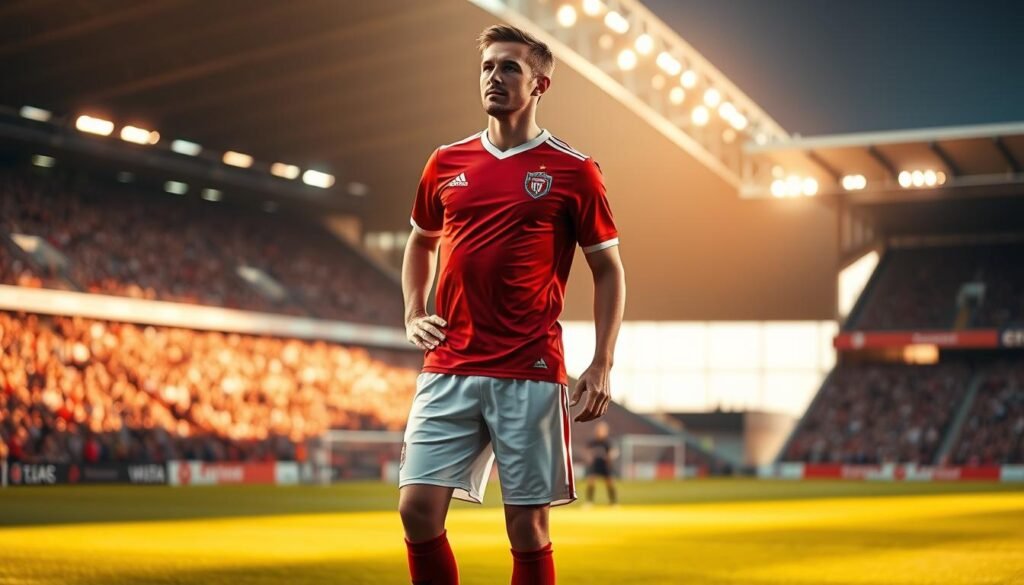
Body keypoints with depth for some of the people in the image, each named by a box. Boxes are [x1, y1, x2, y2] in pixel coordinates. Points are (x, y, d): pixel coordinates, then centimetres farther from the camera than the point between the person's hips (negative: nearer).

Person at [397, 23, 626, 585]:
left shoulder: (573, 171, 0)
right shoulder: (446, 162, 11)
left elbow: (608, 268, 4)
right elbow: (420, 242, 27)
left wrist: (601, 365, -5)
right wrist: (413, 316, 12)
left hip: (530, 375, -3)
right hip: (447, 370, 3)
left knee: (528, 527, 1)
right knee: (418, 509, -4)